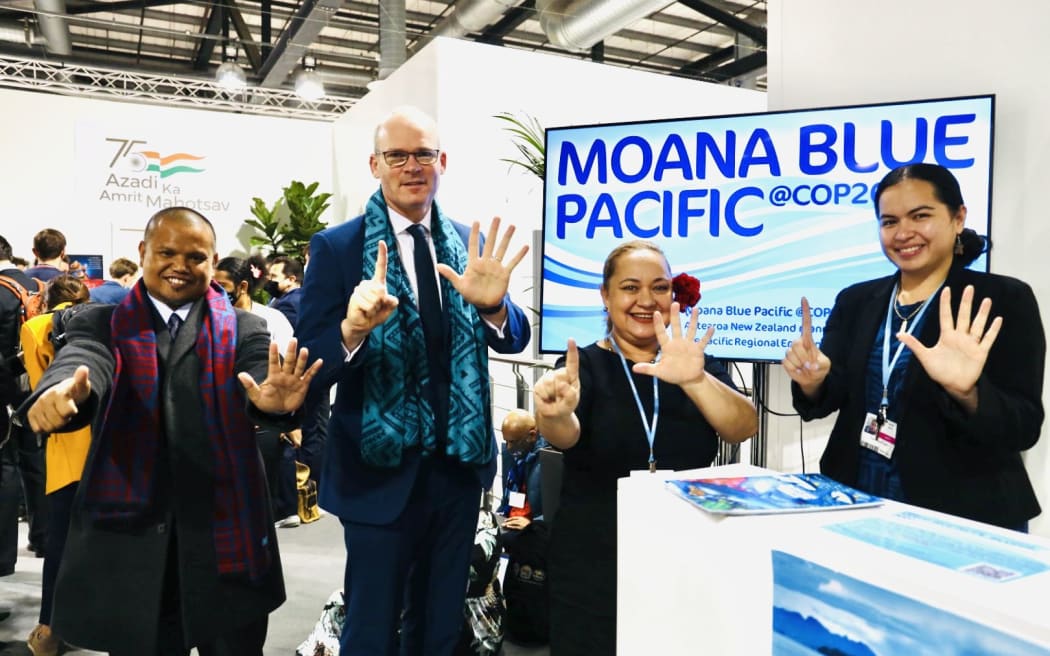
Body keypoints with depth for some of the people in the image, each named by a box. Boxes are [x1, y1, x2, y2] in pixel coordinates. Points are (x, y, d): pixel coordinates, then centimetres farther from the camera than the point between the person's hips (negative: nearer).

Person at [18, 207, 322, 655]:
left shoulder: (243, 329, 4)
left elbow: (261, 384, -14)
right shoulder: (101, 324, 5)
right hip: (130, 536, 0)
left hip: (226, 538, 0)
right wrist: (63, 391, -39)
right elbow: (81, 361, -15)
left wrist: (274, 401, -38)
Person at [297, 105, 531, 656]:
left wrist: (493, 305, -25)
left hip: (459, 464, 4)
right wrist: (353, 331, -34)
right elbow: (312, 366, -12)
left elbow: (513, 340, -2)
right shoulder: (336, 247, -8)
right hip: (380, 469, -3)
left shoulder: (470, 242, 2)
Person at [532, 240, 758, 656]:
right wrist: (555, 415, -48)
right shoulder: (586, 364, -6)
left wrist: (695, 380, -32)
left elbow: (744, 428, -13)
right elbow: (566, 435, -25)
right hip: (592, 571, -2)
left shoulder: (697, 362, 3)